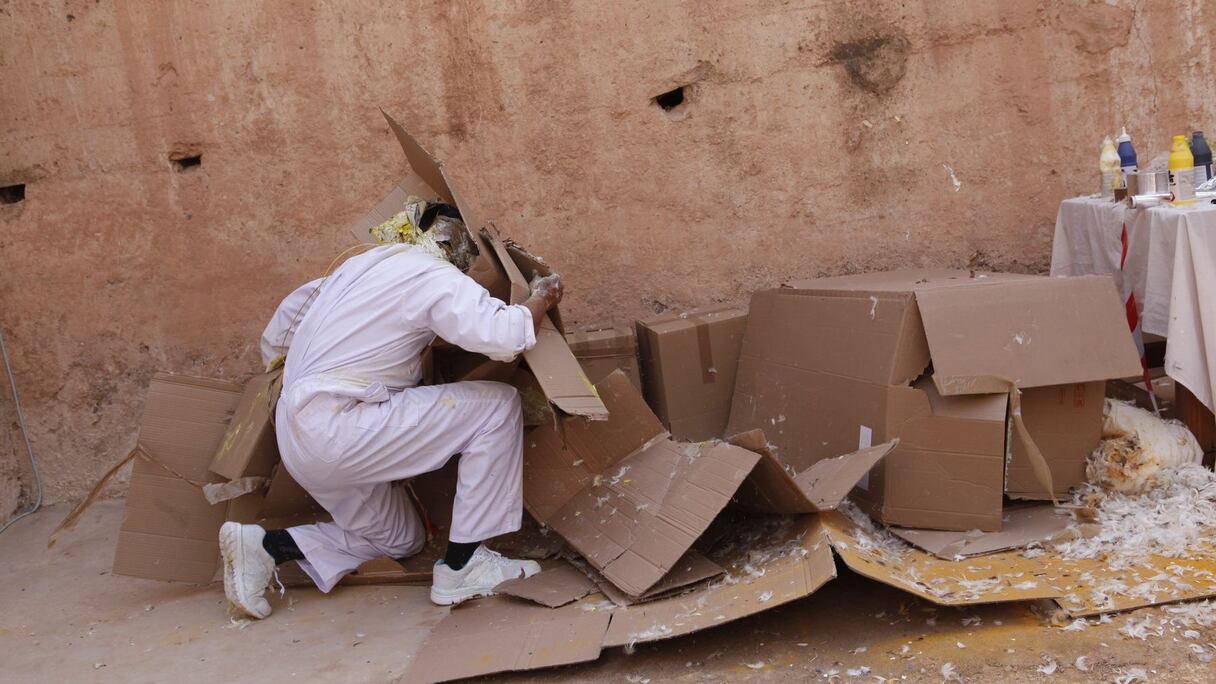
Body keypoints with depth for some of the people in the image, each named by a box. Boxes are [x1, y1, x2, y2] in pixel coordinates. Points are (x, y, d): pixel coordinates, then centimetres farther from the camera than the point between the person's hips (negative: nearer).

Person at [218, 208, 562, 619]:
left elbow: (291, 311, 28)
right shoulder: (436, 277, -8)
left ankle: (267, 547, 9)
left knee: (403, 539, 25)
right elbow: (504, 337, -23)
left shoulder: (364, 262, 19)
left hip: (298, 434, 10)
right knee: (498, 406, -7)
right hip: (335, 429, -10)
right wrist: (541, 298, -2)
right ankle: (462, 566, -6)